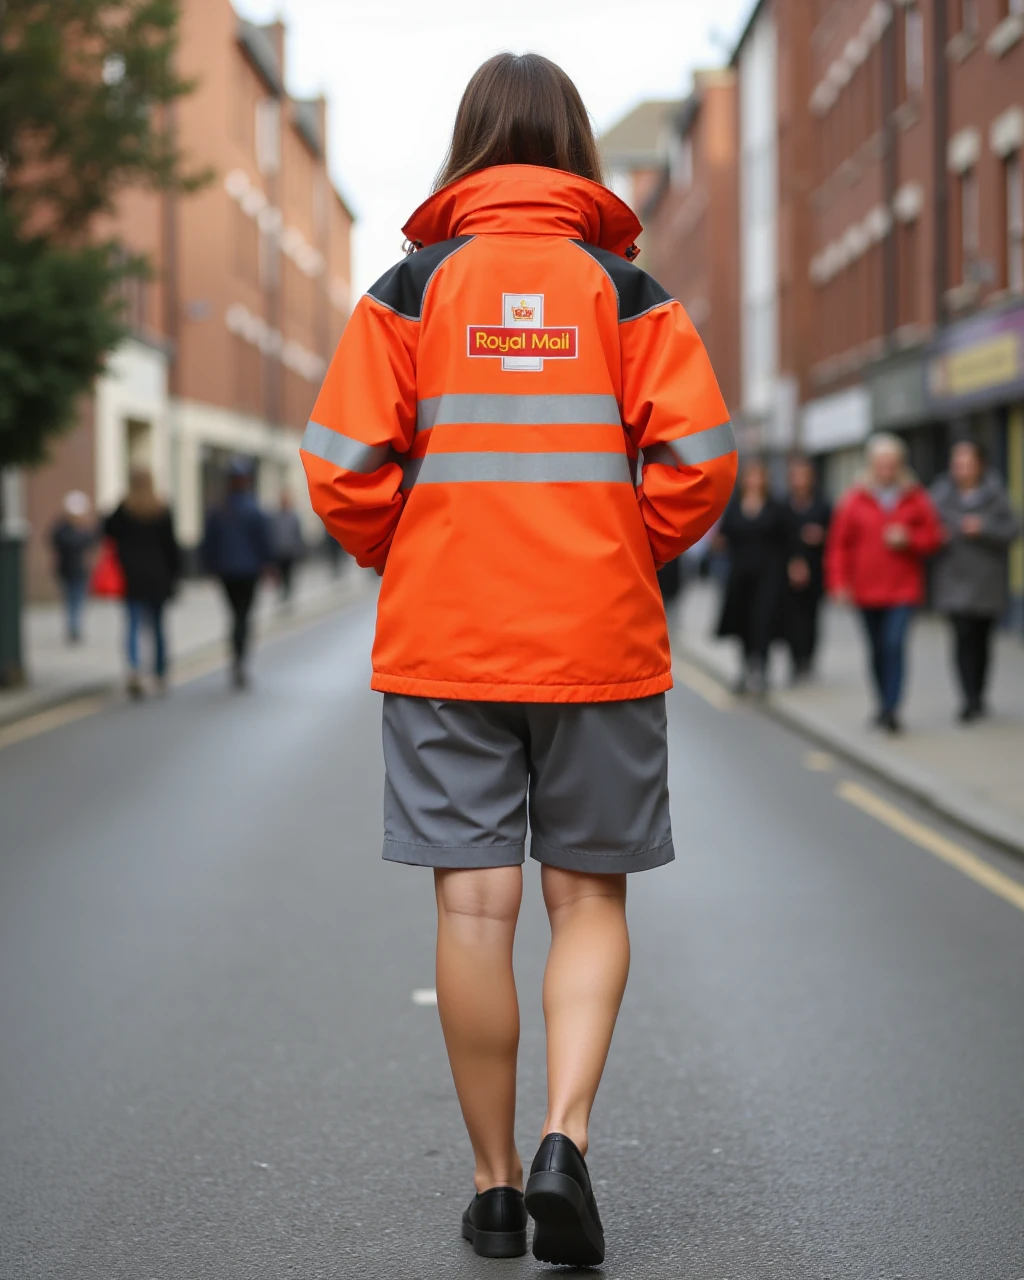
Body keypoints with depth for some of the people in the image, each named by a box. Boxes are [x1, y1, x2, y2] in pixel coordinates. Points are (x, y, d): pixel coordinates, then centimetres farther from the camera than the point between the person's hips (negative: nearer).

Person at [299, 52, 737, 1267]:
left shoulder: (410, 288, 3)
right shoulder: (626, 290, 3)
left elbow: (343, 463, -5)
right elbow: (699, 459, -7)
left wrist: (398, 559, 12)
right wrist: (630, 557, 9)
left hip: (442, 639, 0)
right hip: (601, 641, 0)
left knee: (473, 904, 4)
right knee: (588, 897, 10)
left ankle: (495, 1183, 10)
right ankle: (563, 1136, -8)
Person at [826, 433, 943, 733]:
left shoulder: (916, 499, 2)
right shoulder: (855, 500, 1)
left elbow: (933, 537, 7)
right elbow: (838, 545, 2)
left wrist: (909, 540, -12)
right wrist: (839, 583, -5)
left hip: (903, 589, -1)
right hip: (867, 590, 1)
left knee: (895, 645, -15)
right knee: (877, 650, 11)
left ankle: (891, 708, -15)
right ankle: (884, 704, 25)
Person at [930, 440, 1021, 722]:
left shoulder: (995, 494, 0)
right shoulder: (942, 494, 4)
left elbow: (1012, 529, -4)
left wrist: (984, 529, -17)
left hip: (987, 579, 0)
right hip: (955, 575, 0)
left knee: (980, 637, 8)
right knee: (963, 635, -12)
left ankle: (977, 697, 22)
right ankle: (971, 699, -14)